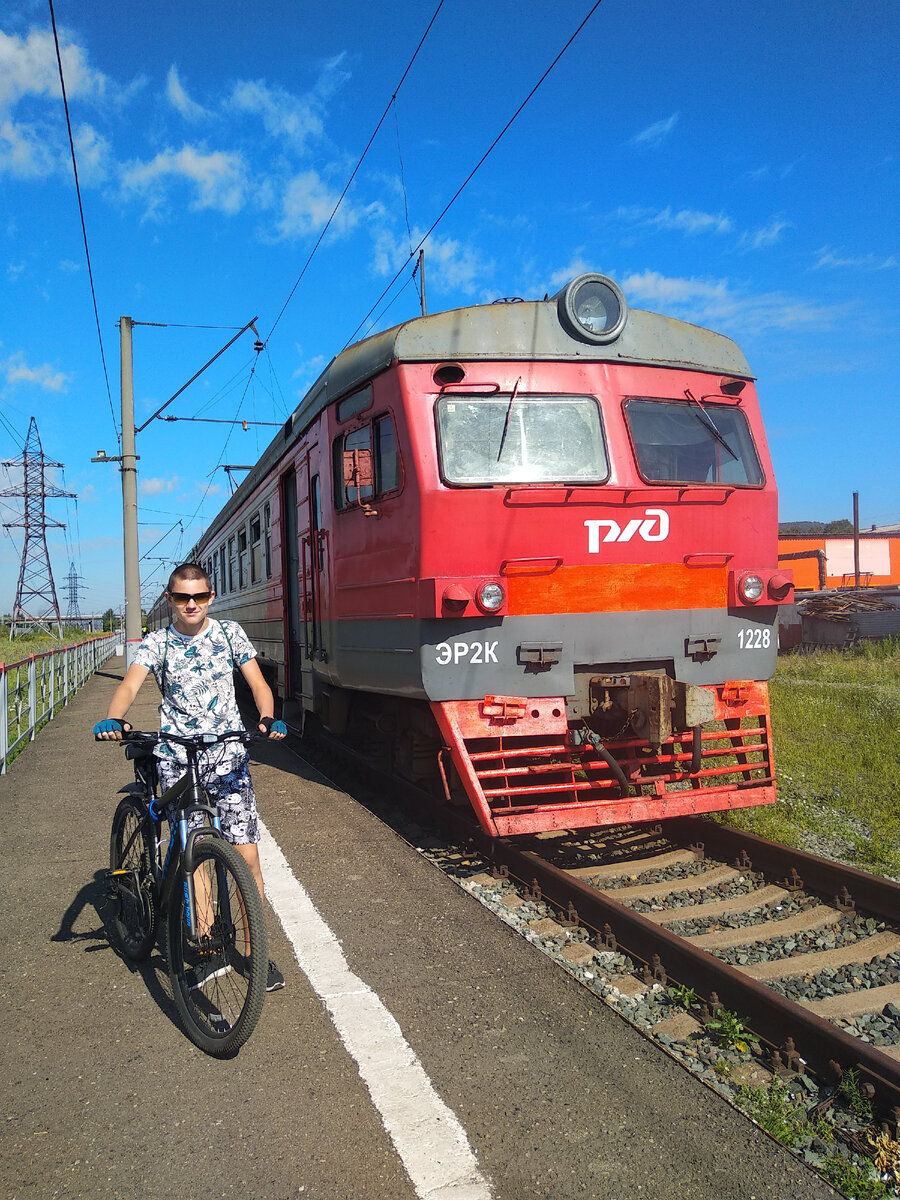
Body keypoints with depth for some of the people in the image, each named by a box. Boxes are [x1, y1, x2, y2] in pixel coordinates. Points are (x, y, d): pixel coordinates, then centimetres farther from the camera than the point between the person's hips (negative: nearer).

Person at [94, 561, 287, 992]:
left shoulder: (229, 633, 3)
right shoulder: (157, 643, 0)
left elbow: (258, 684, 0)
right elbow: (130, 684, -16)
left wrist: (267, 719, -20)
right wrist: (113, 719, -37)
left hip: (229, 756, 0)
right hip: (177, 761, 0)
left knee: (246, 855, -4)